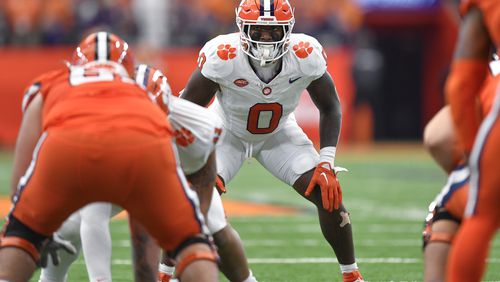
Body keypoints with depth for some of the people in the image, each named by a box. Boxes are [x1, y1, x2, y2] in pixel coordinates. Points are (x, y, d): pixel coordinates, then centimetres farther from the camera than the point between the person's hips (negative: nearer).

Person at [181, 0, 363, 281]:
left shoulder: (306, 56, -29)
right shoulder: (223, 57, -34)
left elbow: (330, 107, -11)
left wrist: (326, 163, -19)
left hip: (279, 133, 2)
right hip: (228, 132, -2)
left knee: (328, 194, -13)